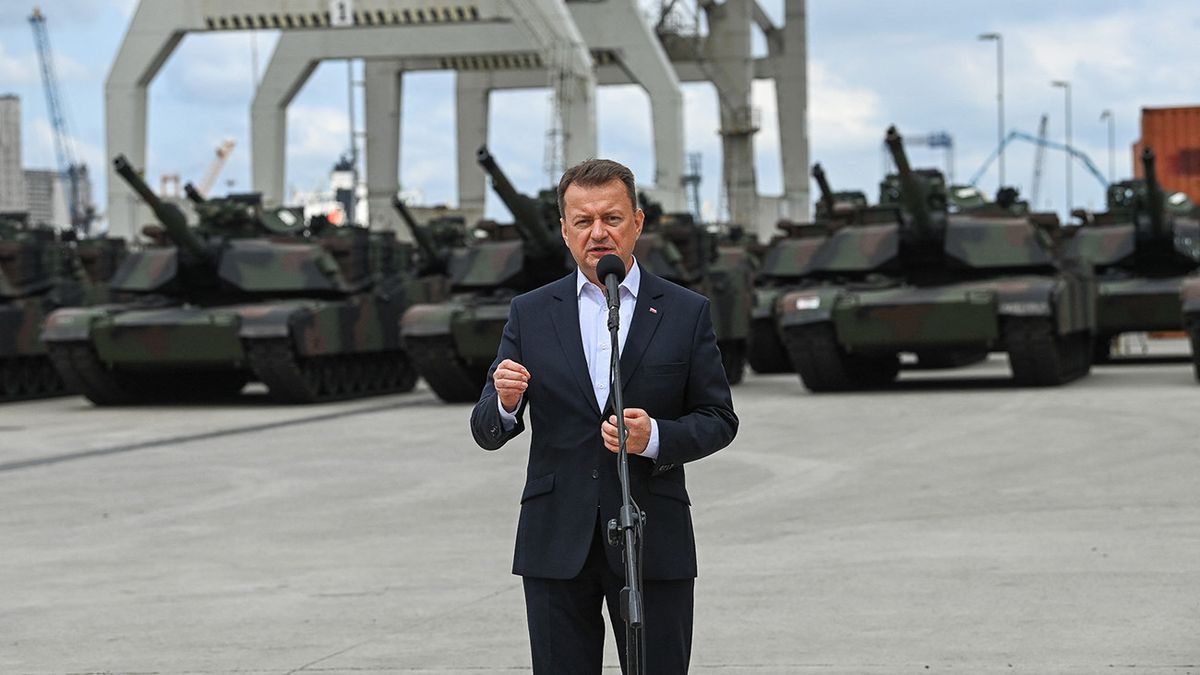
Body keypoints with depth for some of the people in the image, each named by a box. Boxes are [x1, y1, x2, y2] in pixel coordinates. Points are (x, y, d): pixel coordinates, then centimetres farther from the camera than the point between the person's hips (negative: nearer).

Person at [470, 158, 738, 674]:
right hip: (556, 543, 1)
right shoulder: (530, 314, 7)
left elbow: (719, 419, 5)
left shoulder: (686, 312, 4)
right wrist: (504, 401, -18)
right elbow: (486, 433, 6)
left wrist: (655, 437, -15)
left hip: (653, 539, -1)